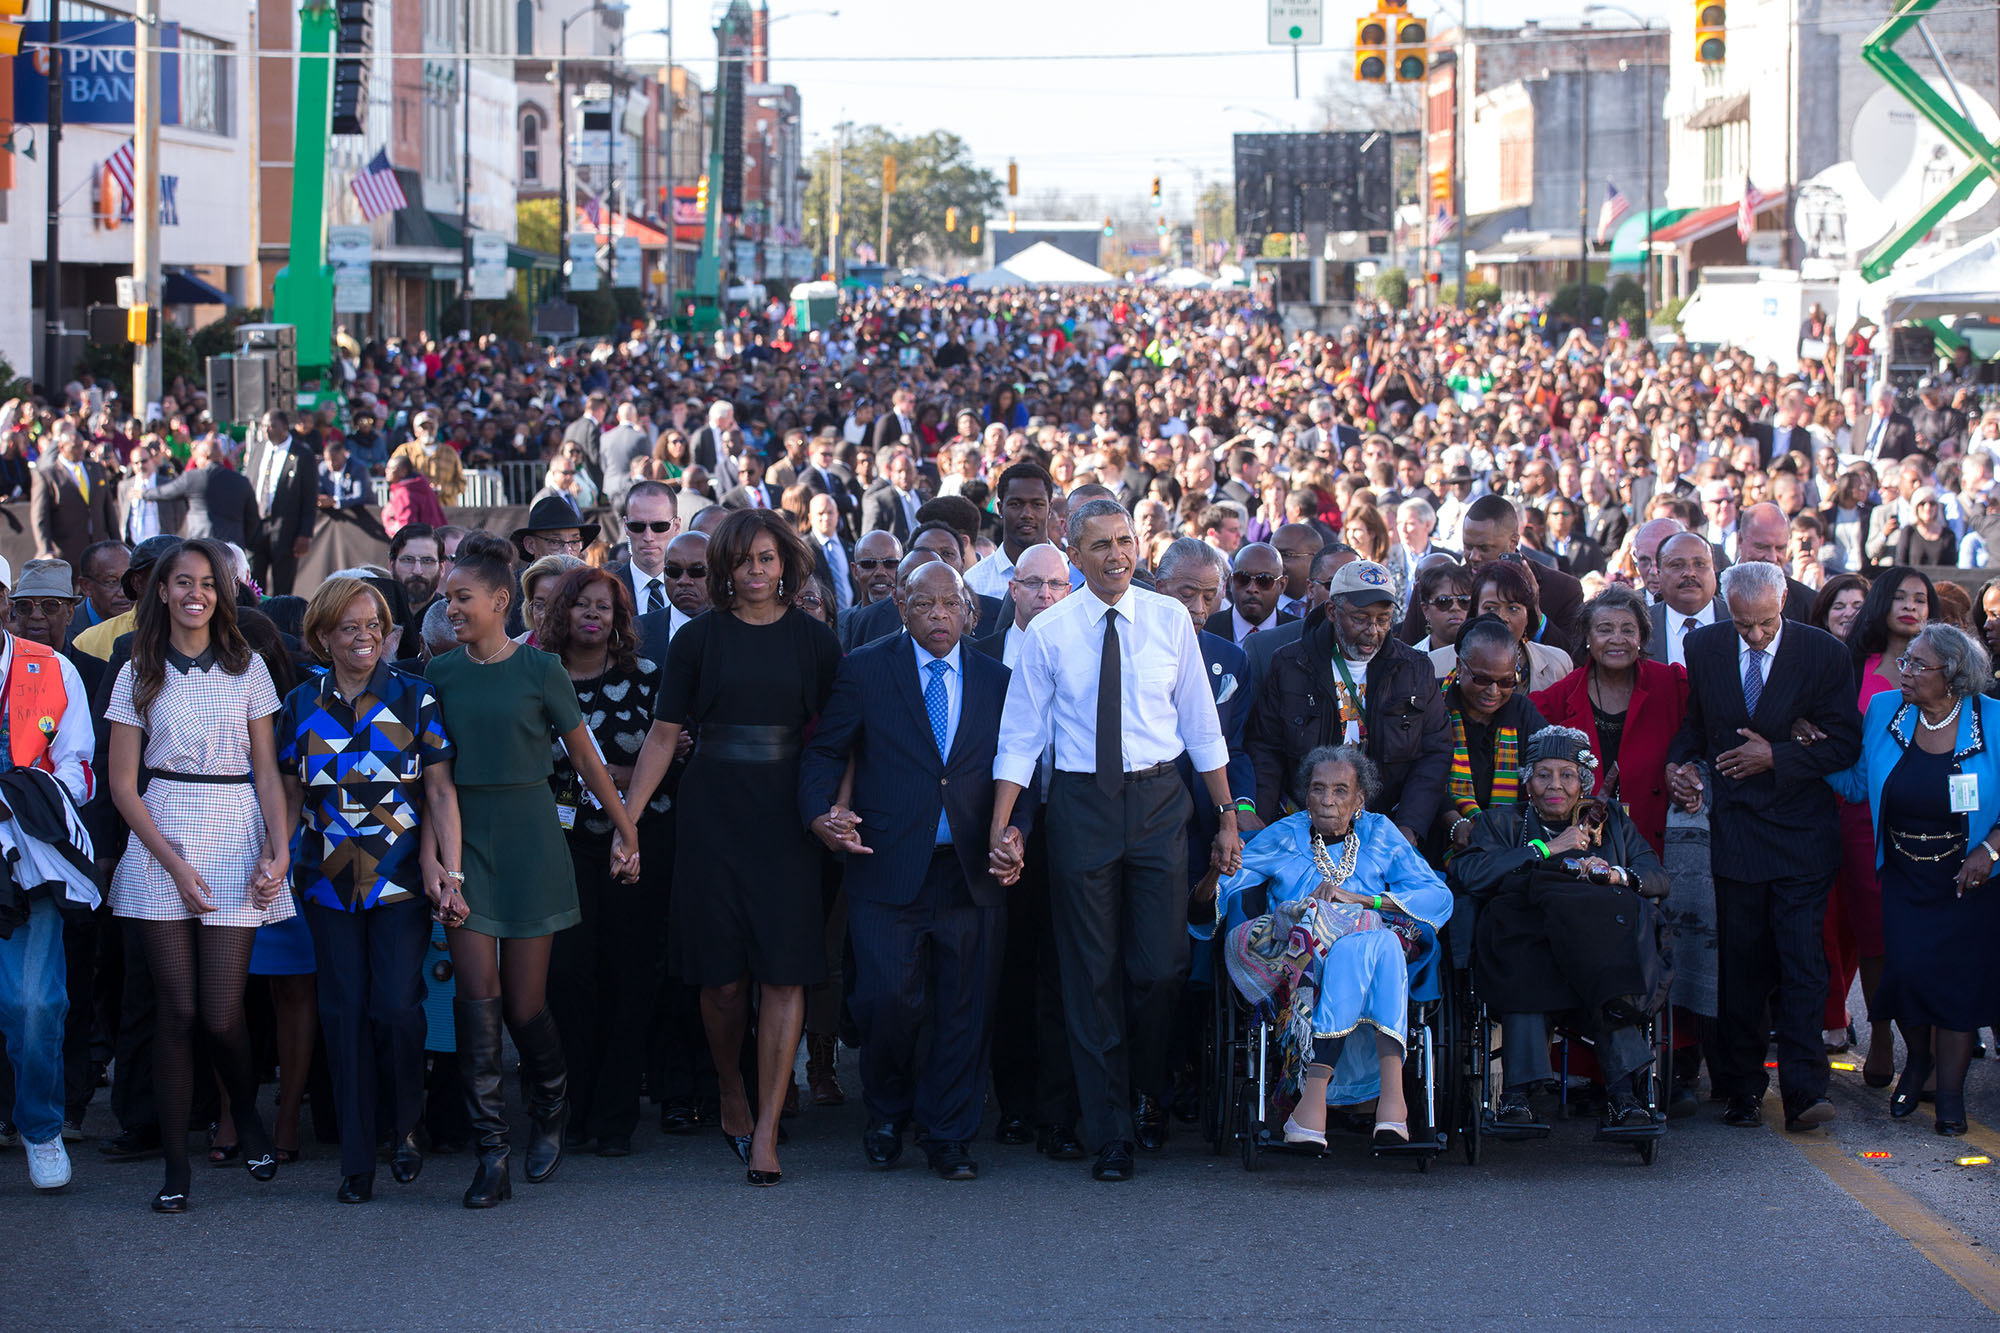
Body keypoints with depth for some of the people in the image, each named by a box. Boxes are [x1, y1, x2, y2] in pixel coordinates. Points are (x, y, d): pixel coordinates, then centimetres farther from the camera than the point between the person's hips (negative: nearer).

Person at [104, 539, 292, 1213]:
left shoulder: (248, 668, 8)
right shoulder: (138, 675, 5)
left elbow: (267, 771, 9)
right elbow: (123, 783, 3)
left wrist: (278, 849, -6)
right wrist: (174, 862, -8)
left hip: (235, 839, 0)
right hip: (160, 841, 0)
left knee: (221, 1012, -6)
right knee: (177, 1008, -4)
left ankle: (247, 1114, 23)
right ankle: (176, 1164, 2)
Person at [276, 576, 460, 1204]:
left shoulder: (415, 698, 0)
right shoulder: (301, 705, 7)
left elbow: (440, 790, -1)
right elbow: (291, 795, 12)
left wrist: (447, 865, -10)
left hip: (401, 876, -2)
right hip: (329, 880, 2)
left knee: (397, 1006, -9)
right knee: (343, 1011, 1)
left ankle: (404, 1127, 15)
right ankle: (357, 1157, 7)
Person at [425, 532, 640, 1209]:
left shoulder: (540, 670, -3)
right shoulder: (441, 674, 5)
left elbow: (585, 757, 5)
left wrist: (625, 826, 11)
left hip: (529, 837, -2)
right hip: (464, 839, 2)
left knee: (524, 1000, 1)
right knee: (477, 994, -8)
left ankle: (550, 1113, 30)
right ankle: (492, 1153, -7)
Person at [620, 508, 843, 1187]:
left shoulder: (815, 641, 5)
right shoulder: (698, 639, 4)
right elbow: (664, 735, 3)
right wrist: (627, 815, -3)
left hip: (787, 819, 0)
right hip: (711, 817, 0)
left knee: (784, 972, -7)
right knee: (723, 976, 2)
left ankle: (765, 1129, -5)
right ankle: (732, 1098, 25)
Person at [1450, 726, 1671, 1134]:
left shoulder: (1611, 821, 29)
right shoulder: (1499, 823, 23)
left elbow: (1657, 878, 14)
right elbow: (1465, 873, 1)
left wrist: (1616, 874, -8)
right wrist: (1546, 850, 0)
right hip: (1523, 943, -1)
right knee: (1526, 960, -38)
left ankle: (1623, 1093, -44)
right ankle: (1518, 1090, -41)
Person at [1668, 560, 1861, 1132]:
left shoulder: (1823, 652, -5)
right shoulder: (1704, 647, 3)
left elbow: (1845, 743, -4)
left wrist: (1776, 757, -12)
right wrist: (1681, 762, -2)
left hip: (1802, 832, -2)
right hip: (1735, 824, 2)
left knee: (1801, 959, -9)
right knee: (1740, 961, 5)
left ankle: (1804, 1090, -10)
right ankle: (1743, 1088, 12)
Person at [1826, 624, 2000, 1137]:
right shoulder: (1883, 712, -1)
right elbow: (1858, 784, 5)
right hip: (1904, 878, 2)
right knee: (1906, 970, -10)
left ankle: (1950, 1090, 13)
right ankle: (1918, 1059, 20)